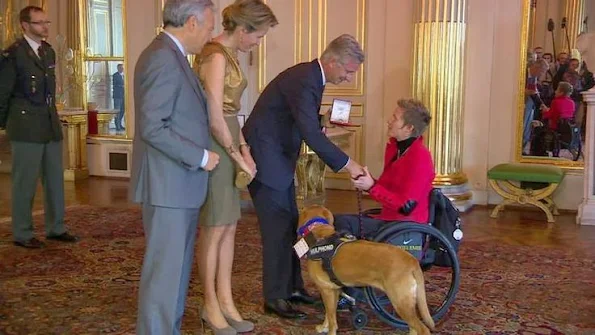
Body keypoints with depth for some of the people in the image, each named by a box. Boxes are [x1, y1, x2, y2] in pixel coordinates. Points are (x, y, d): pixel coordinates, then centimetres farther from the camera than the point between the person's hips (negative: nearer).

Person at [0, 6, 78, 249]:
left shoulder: (49, 51, 11)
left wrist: (51, 116, 18)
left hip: (51, 125, 7)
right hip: (26, 128, -7)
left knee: (55, 179, 12)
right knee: (25, 182, 2)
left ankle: (56, 228, 24)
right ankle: (22, 234, 14)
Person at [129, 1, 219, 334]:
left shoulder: (173, 56, 14)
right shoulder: (162, 58, -17)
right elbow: (152, 128, -23)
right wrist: (200, 157, -16)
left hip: (180, 183, 10)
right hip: (168, 184, -10)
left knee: (177, 267, 16)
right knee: (164, 270, -2)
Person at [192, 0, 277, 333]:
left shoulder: (230, 55, 13)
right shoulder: (216, 56, -17)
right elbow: (214, 117, -21)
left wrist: (244, 149, 10)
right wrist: (237, 156, -12)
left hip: (227, 143, 9)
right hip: (212, 147, -9)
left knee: (229, 226, 11)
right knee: (214, 229, 0)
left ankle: (225, 300, 19)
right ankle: (210, 305, 14)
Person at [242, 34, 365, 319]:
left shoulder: (311, 77, 7)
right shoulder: (303, 80, -24)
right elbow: (311, 134, -32)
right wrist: (347, 164, -29)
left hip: (278, 158, 10)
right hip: (264, 158, -10)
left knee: (290, 224, 14)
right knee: (278, 227, -6)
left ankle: (291, 286, 24)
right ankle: (274, 298, 4)